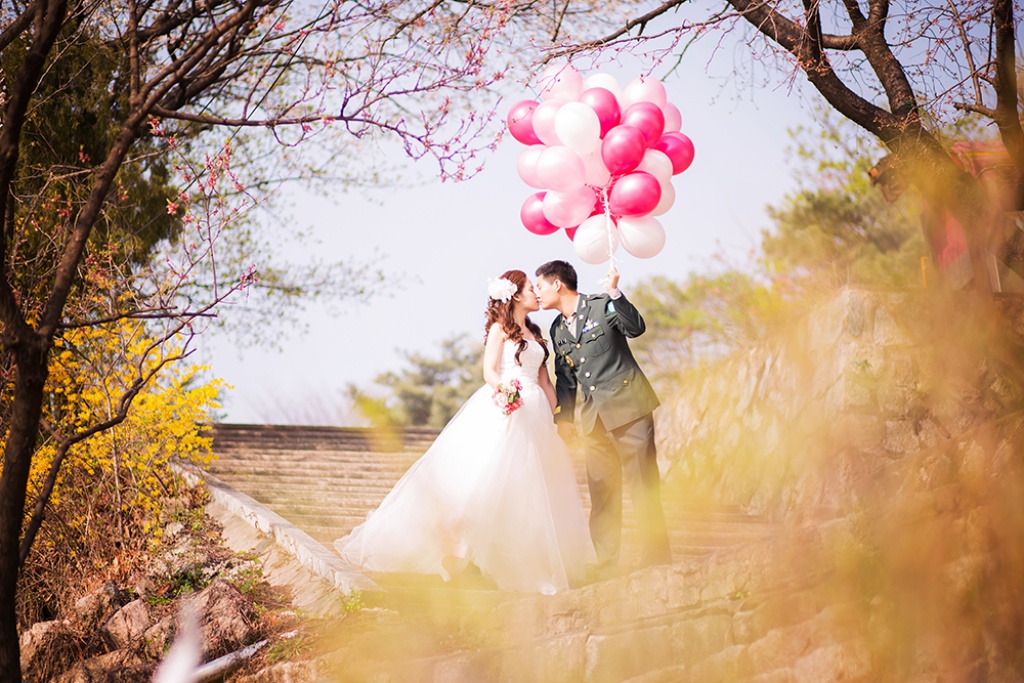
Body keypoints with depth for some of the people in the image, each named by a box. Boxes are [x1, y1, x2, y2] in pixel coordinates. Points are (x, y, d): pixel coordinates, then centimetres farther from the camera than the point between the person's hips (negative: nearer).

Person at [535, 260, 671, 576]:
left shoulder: (602, 305, -3)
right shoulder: (557, 329, 16)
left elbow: (636, 328, -19)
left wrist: (615, 293, -27)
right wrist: (563, 416, 17)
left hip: (628, 406, -6)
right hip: (595, 417, 6)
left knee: (643, 484, -6)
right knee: (601, 491, 3)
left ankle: (657, 557, 0)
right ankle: (606, 566, 6)